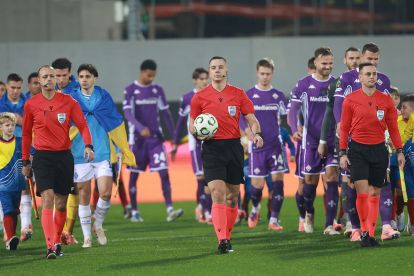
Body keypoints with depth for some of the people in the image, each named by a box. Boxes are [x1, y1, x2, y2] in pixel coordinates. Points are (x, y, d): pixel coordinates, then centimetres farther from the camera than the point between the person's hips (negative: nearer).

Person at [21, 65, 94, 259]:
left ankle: (57, 242, 26)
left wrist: (88, 146, -19)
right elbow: (26, 134, 12)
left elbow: (82, 125, -1)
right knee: (47, 199, -16)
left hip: (64, 156, 2)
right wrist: (25, 161, 12)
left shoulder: (68, 102, 1)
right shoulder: (31, 104, 2)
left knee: (61, 204, 7)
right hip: (42, 157, -2)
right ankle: (50, 246, -24)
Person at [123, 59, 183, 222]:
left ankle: (170, 210, -16)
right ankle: (134, 212, 17)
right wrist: (140, 128, -31)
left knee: (164, 172, -10)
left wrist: (173, 134, 11)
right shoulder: (131, 90, -4)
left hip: (155, 137, 3)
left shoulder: (157, 90, 8)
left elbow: (165, 113, 13)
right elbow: (127, 112, -15)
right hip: (137, 138, -3)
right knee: (134, 174, 6)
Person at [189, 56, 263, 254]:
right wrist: (198, 132, -12)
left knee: (232, 196, 8)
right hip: (212, 147, -2)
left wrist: (257, 133, -13)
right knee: (218, 194, -16)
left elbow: (252, 119, 8)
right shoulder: (199, 97, 4)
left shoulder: (238, 94, 6)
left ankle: (227, 237, 22)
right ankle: (222, 240, -22)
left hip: (234, 147, 2)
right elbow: (192, 125, 10)